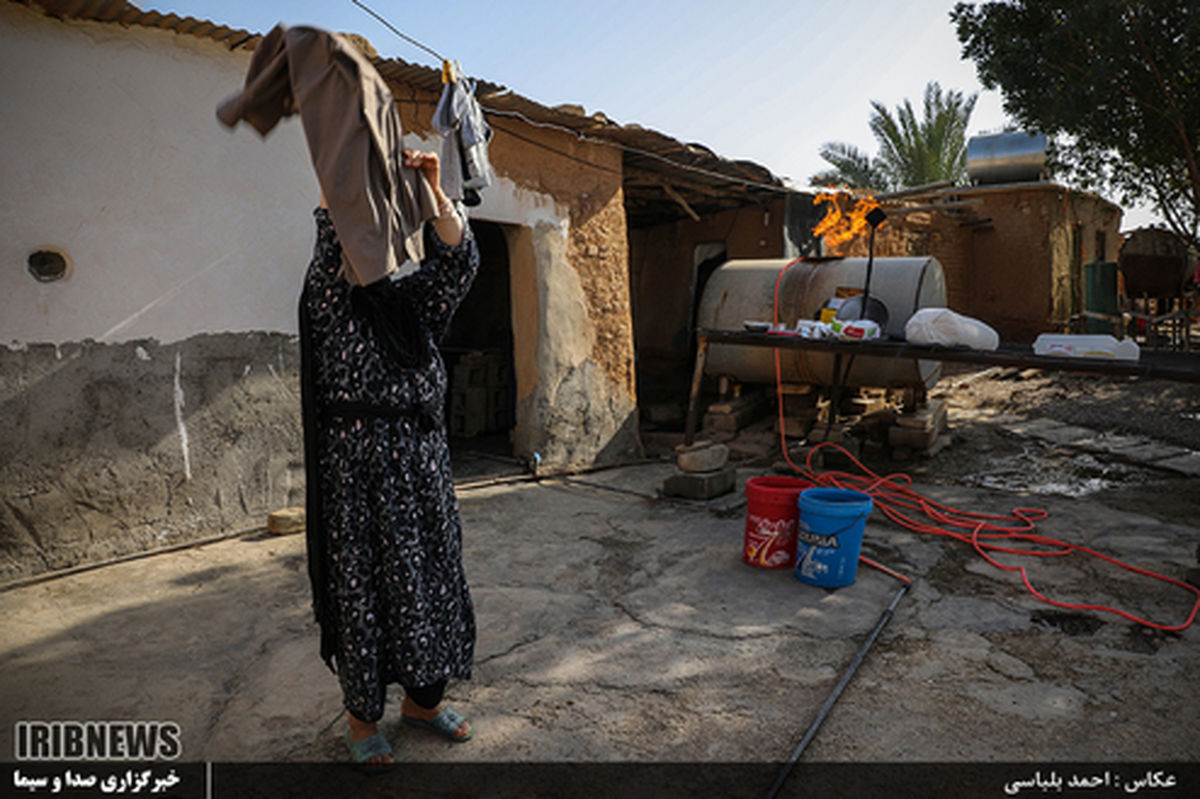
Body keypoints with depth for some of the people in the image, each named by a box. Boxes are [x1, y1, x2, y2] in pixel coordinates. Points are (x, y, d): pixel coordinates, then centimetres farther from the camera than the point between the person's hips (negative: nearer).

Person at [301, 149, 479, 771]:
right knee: (364, 585, 2)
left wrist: (433, 189, -6)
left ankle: (422, 699, 28)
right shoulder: (331, 299, 0)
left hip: (422, 455, 5)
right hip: (358, 457, -5)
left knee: (432, 578, 10)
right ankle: (362, 718, 19)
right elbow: (332, 237, -15)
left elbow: (458, 258, 2)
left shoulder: (413, 302, 13)